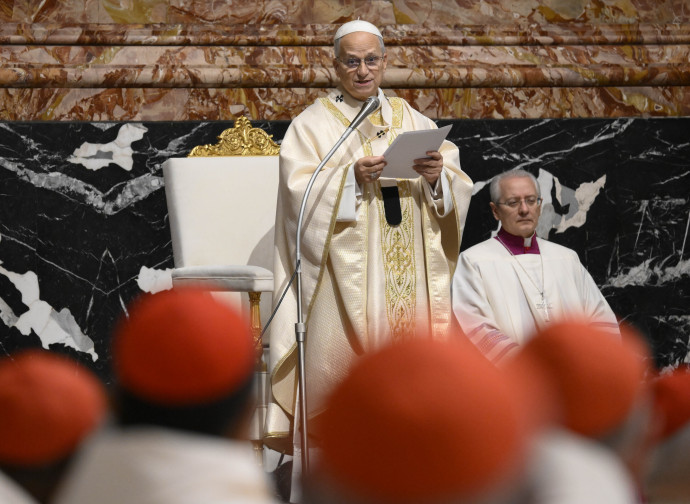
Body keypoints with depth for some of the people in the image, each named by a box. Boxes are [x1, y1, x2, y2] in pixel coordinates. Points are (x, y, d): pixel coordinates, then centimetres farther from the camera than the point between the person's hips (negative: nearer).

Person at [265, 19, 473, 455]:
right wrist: (352, 177, -21)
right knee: (346, 364, -10)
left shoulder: (414, 123, 16)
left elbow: (459, 189, 8)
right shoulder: (313, 125, 7)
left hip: (409, 277, 3)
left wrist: (437, 176, -14)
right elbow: (301, 191, -7)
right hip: (345, 273, -3)